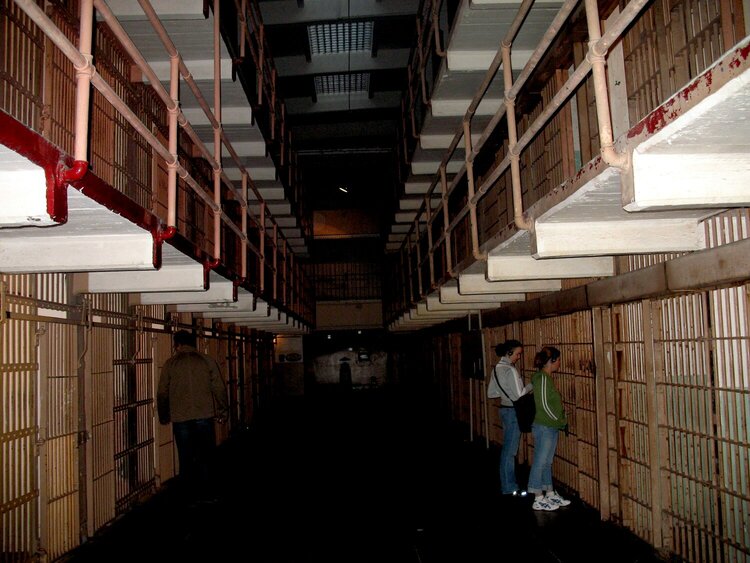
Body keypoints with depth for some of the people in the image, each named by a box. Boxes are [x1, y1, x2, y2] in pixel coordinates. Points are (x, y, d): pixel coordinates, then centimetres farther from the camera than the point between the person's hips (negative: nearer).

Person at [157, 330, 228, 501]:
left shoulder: (170, 364, 1)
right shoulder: (207, 361, 2)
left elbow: (162, 393, 3)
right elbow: (219, 388, 1)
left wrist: (163, 416, 17)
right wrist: (221, 411, 11)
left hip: (180, 418, 0)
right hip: (204, 416, 0)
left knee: (186, 458, 8)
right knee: (204, 457, 9)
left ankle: (191, 495, 12)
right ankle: (206, 494, 8)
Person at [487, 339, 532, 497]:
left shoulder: (496, 369, 7)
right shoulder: (510, 370, -19)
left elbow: (491, 393, 13)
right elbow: (519, 395, -20)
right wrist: (531, 385, -7)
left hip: (504, 409, 9)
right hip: (513, 412, -9)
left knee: (507, 449, 16)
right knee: (510, 451, -1)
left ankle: (508, 483, 25)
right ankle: (510, 488, 7)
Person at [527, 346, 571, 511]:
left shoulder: (547, 378, 12)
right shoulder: (542, 378, -17)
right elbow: (544, 405, -20)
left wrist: (561, 421, 11)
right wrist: (560, 420, -10)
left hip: (551, 427, 10)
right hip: (543, 427, -10)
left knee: (547, 462, 17)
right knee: (540, 462, -1)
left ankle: (550, 494, 26)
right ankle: (538, 500, 6)